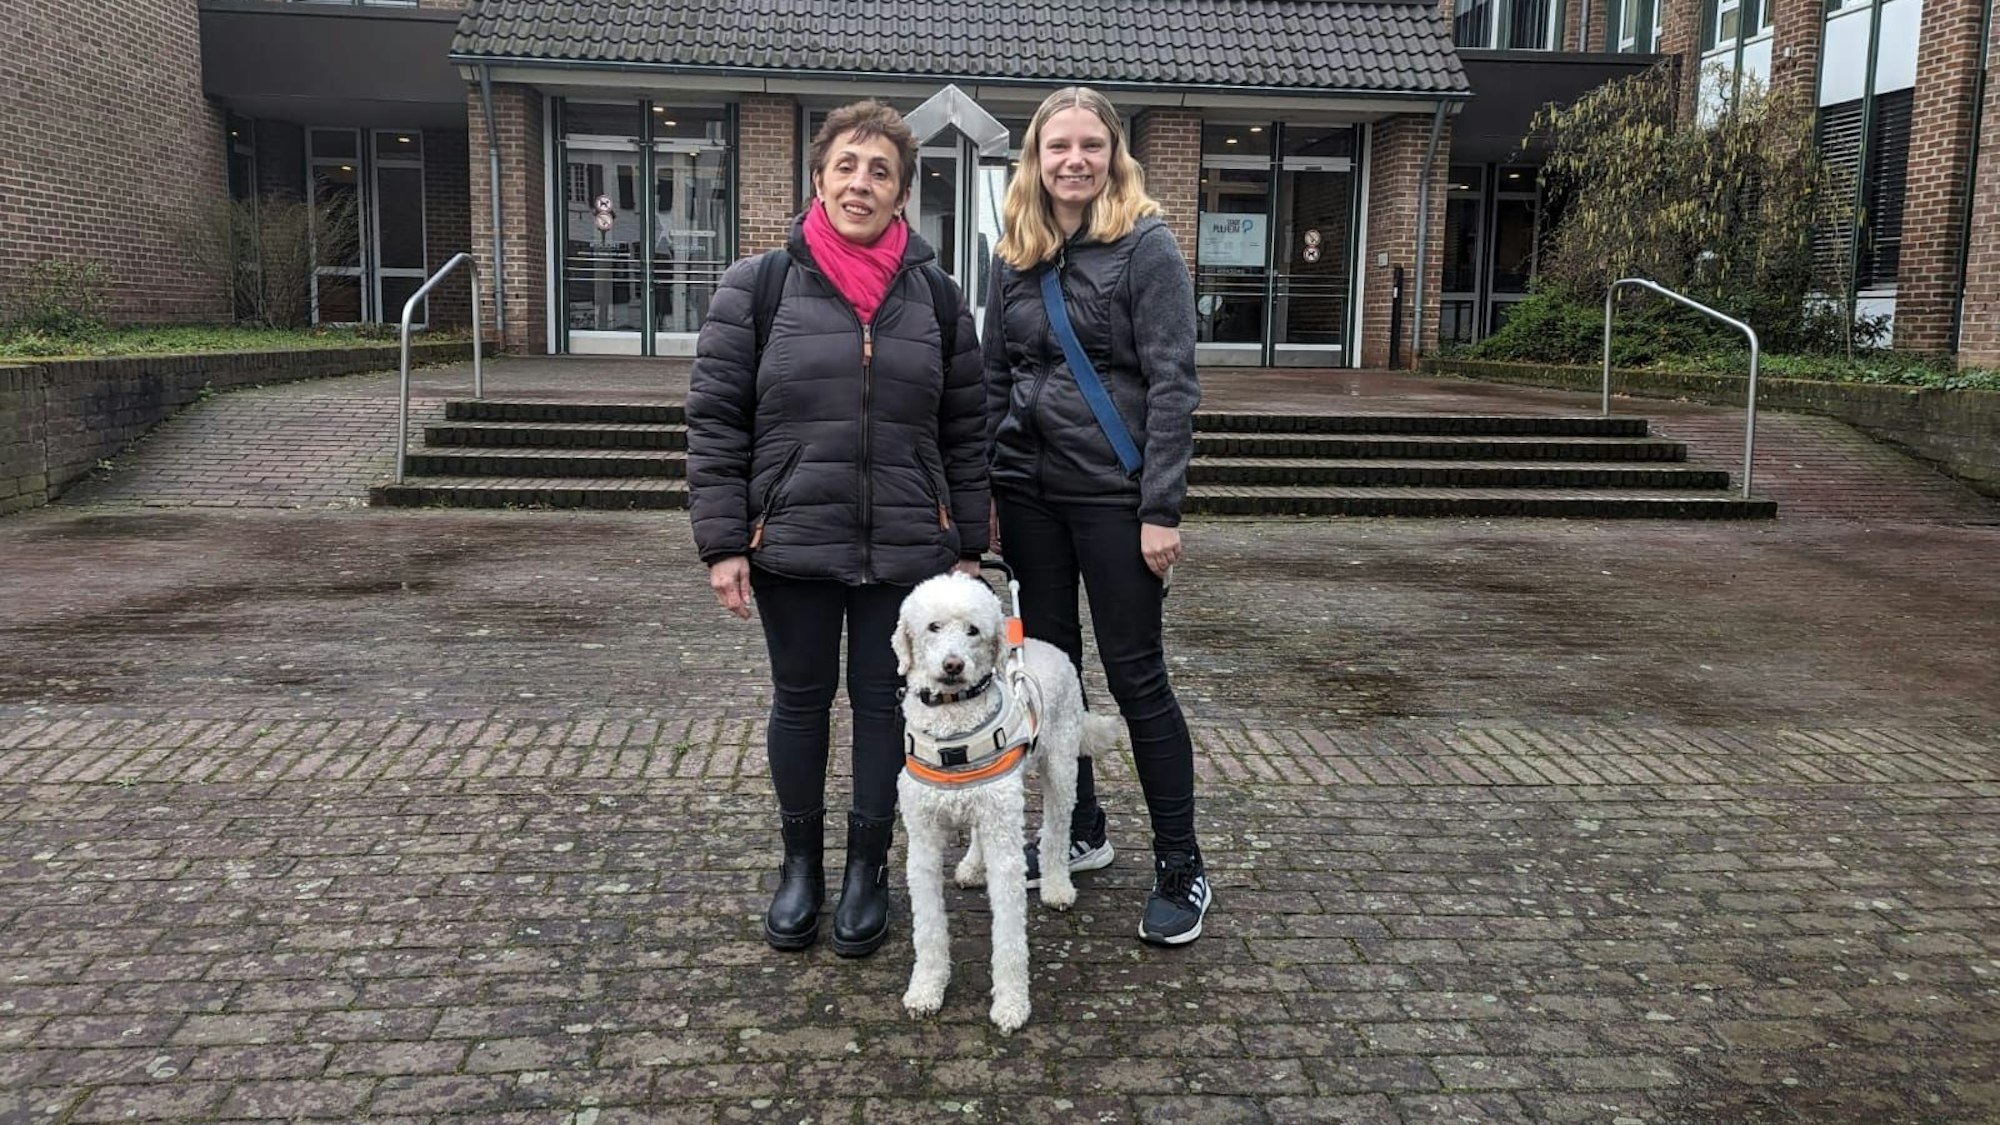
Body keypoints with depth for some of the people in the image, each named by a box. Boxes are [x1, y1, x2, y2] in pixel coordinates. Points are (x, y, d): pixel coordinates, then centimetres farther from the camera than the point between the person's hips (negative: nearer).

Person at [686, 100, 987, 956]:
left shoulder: (937, 297, 4)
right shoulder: (758, 286, -2)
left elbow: (965, 432, 7)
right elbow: (715, 420, -3)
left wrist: (968, 546, 4)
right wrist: (722, 542, -8)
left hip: (906, 550, 1)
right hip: (792, 543, -1)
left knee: (883, 703, 9)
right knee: (801, 700, 12)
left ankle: (868, 868, 26)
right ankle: (800, 864, 30)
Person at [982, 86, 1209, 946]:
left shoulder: (1145, 244, -7)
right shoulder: (1017, 254, 10)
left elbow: (1171, 382, -11)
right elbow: (994, 378, 14)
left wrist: (1162, 509, -16)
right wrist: (983, 489, 8)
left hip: (1113, 491, -6)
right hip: (1030, 488, 6)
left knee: (1135, 675, -1)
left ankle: (1180, 869, 12)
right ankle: (1081, 831, 30)